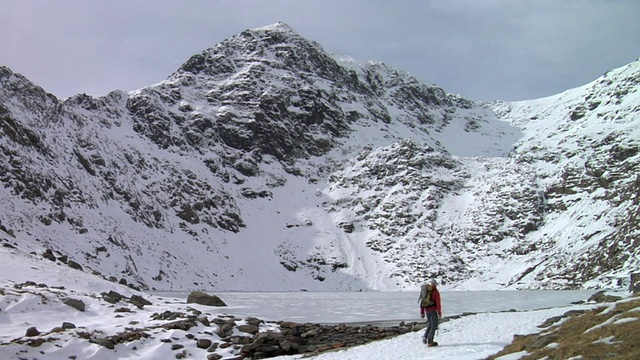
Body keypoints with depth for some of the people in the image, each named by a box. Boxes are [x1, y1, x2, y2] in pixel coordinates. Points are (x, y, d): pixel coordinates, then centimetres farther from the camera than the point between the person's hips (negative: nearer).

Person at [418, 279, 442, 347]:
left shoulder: (424, 291, 12)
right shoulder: (435, 292, -6)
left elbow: (421, 302, 14)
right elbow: (438, 303, -10)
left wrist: (422, 313, 19)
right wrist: (439, 313, -4)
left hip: (426, 310, 6)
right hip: (432, 310, -6)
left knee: (430, 324, 22)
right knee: (434, 326, 0)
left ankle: (425, 337, 9)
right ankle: (430, 342, -6)